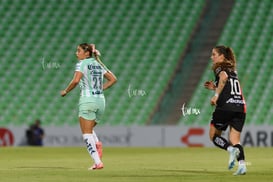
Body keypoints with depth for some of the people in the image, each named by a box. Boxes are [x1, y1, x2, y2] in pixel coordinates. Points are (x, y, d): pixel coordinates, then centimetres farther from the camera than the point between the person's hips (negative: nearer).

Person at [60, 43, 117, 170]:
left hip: (87, 100, -7)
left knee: (87, 133, -3)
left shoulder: (82, 64, -5)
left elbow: (76, 80, -20)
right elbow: (113, 79, 18)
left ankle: (98, 162, -15)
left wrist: (65, 91, -6)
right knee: (89, 129, 22)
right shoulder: (98, 64, 15)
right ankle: (97, 145, -9)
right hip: (100, 100, 7)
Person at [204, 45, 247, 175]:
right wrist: (215, 87, 25)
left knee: (214, 135, 9)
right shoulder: (232, 69, 24)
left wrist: (216, 95, -17)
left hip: (226, 106, -7)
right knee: (235, 140, 5)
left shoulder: (219, 67, 2)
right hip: (241, 106, 7)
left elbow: (224, 77, -22)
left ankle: (231, 149, -17)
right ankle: (242, 164, -18)